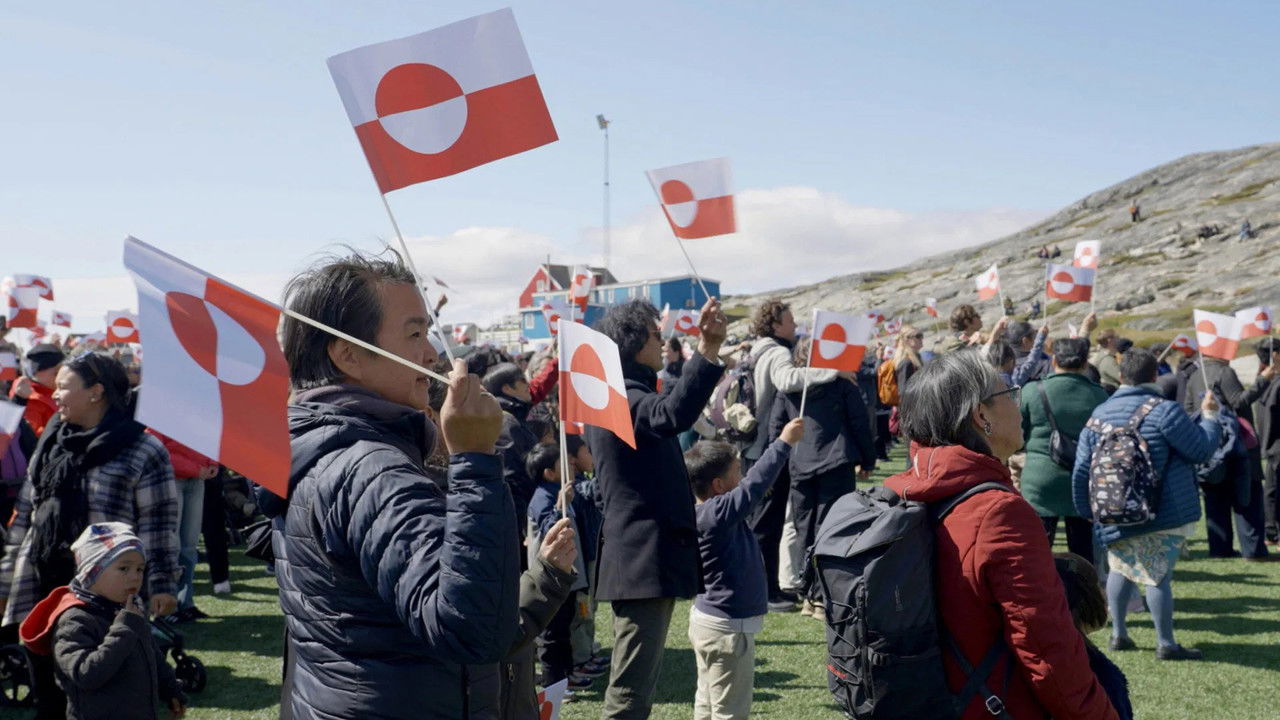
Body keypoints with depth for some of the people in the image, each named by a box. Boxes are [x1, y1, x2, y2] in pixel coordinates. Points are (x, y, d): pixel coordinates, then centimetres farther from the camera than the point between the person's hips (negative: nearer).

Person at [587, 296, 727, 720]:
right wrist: (707, 351, -47)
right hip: (644, 559, -11)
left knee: (639, 684, 19)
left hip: (642, 556, 11)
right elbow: (673, 416, -40)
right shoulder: (623, 399, -17)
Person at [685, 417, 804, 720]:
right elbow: (755, 484, -27)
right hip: (727, 628, -10)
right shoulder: (718, 513, -26)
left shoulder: (709, 512, 2)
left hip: (707, 620, 10)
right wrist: (783, 442, -23)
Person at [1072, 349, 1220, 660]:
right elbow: (1201, 450, -7)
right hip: (1164, 514, -5)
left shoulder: (1099, 414, 4)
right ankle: (1166, 644, 7)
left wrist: (1087, 509, 16)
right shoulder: (1163, 410, -12)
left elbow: (1081, 470, 5)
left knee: (1121, 568, 18)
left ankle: (1118, 634, 22)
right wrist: (1210, 416, 9)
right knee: (1159, 574, 0)